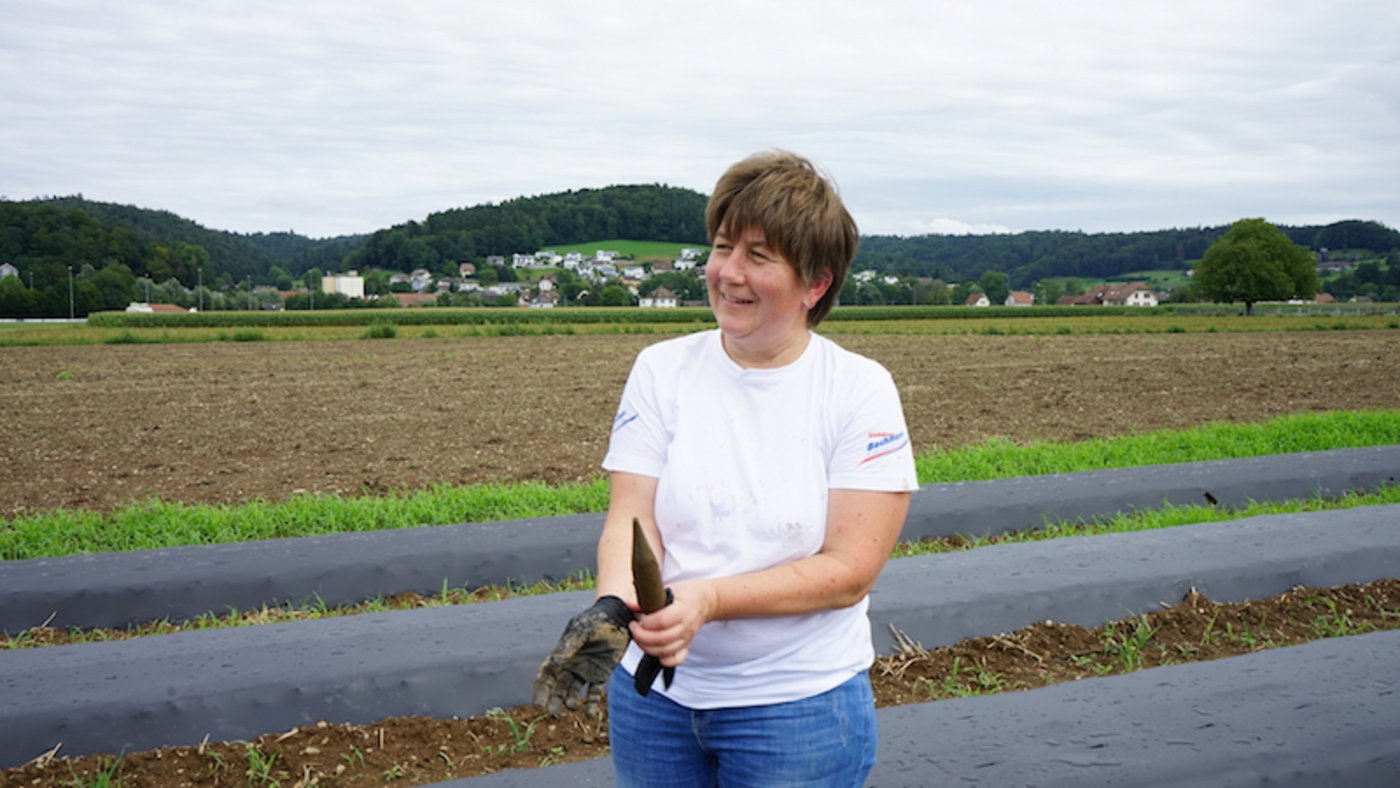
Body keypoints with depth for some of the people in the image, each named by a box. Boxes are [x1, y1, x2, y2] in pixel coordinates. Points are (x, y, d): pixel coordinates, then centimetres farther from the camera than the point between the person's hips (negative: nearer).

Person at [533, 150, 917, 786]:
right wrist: (612, 608, -29)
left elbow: (850, 570, -14)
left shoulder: (859, 389, -8)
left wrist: (708, 600, -25)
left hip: (798, 703, -2)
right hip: (652, 692, 2)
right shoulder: (661, 369, -1)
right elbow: (631, 521, -8)